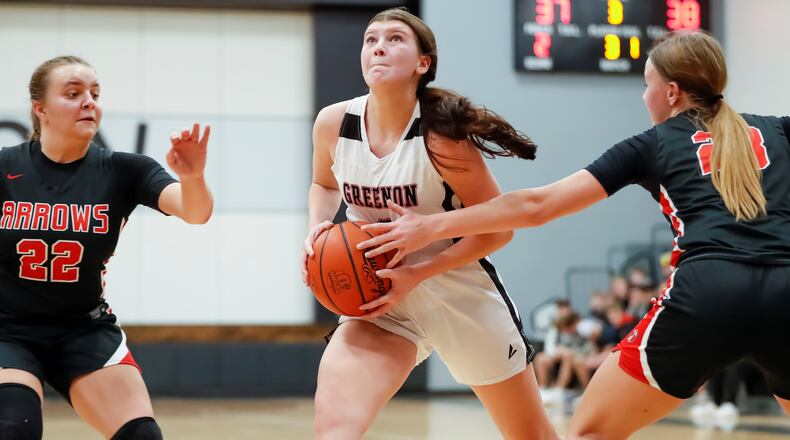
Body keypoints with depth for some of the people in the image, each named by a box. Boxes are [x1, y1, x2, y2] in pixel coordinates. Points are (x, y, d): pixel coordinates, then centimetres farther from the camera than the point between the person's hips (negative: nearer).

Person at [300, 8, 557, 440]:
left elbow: (497, 228, -14)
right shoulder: (333, 124, -8)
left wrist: (415, 275, -23)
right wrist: (317, 232, -6)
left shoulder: (439, 134, -21)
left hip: (462, 296, -2)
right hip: (379, 300, 3)